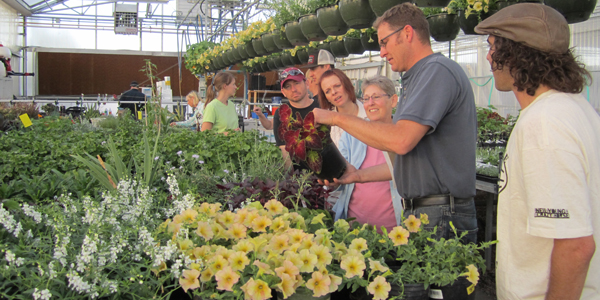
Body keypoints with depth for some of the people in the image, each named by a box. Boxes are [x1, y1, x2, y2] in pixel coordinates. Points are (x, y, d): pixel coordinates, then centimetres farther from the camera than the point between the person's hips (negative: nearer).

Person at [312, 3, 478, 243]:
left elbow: (401, 140, -24)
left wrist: (338, 118, -13)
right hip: (418, 213, 9)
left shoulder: (438, 70, -12)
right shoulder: (416, 79, 20)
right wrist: (360, 175, 15)